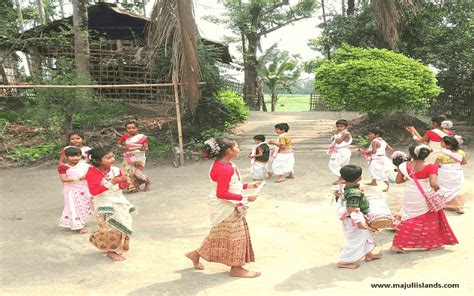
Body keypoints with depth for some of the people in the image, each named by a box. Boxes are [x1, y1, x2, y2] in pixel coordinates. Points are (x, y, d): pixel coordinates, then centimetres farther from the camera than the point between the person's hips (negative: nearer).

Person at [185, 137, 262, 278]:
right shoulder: (224, 169, -27)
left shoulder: (222, 165, 6)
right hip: (227, 208, -10)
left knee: (219, 235, 21)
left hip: (228, 207, 10)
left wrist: (248, 185, 12)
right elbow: (222, 194, -29)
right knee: (234, 236, 3)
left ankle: (196, 254, 32)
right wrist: (245, 198, -27)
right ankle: (236, 268, 18)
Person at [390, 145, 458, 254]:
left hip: (409, 197, 4)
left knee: (408, 219, 13)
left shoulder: (405, 166, -5)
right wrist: (437, 188, -5)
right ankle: (433, 244, 32)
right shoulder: (430, 167, -18)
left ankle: (396, 245, 8)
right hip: (424, 197, -4)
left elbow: (398, 180, 0)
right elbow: (434, 184, -26)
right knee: (430, 219, 17)